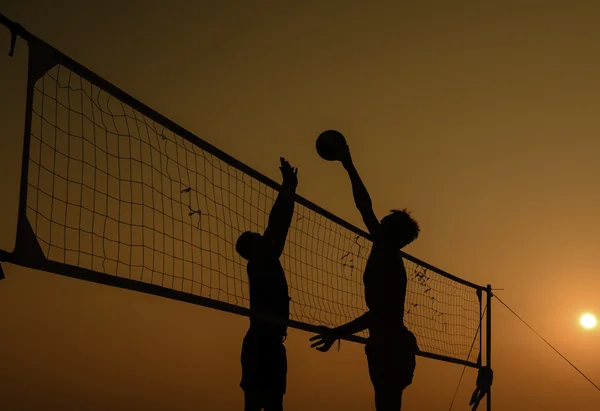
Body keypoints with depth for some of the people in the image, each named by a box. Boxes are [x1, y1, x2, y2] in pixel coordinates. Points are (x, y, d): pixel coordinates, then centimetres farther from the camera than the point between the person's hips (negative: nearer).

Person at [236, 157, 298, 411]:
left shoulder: (267, 263, 22)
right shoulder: (259, 262, 1)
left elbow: (282, 228, 24)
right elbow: (275, 224, -5)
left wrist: (290, 191, 25)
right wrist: (287, 188, -1)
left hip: (270, 340, 9)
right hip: (262, 339, -9)